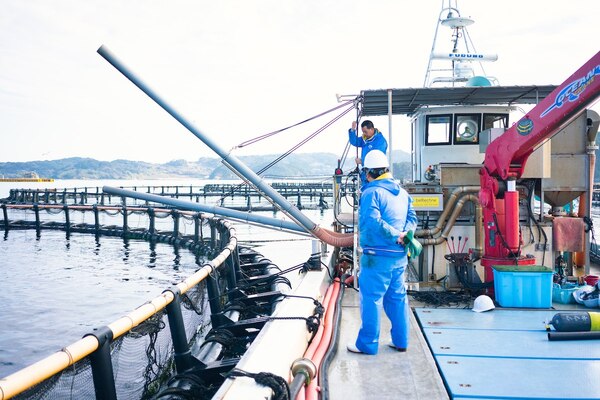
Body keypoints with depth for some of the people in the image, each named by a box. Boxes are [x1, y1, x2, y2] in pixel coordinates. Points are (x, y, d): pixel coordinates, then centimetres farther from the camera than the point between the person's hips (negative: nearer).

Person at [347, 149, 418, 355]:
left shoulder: (371, 192, -14)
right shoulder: (402, 192, 12)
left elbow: (372, 221, -26)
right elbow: (412, 217, 8)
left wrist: (395, 235, -19)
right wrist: (404, 233, -7)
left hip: (377, 256, -8)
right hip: (399, 255, 8)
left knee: (371, 298, 2)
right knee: (397, 297, 17)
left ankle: (367, 343, 11)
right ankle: (400, 341, 26)